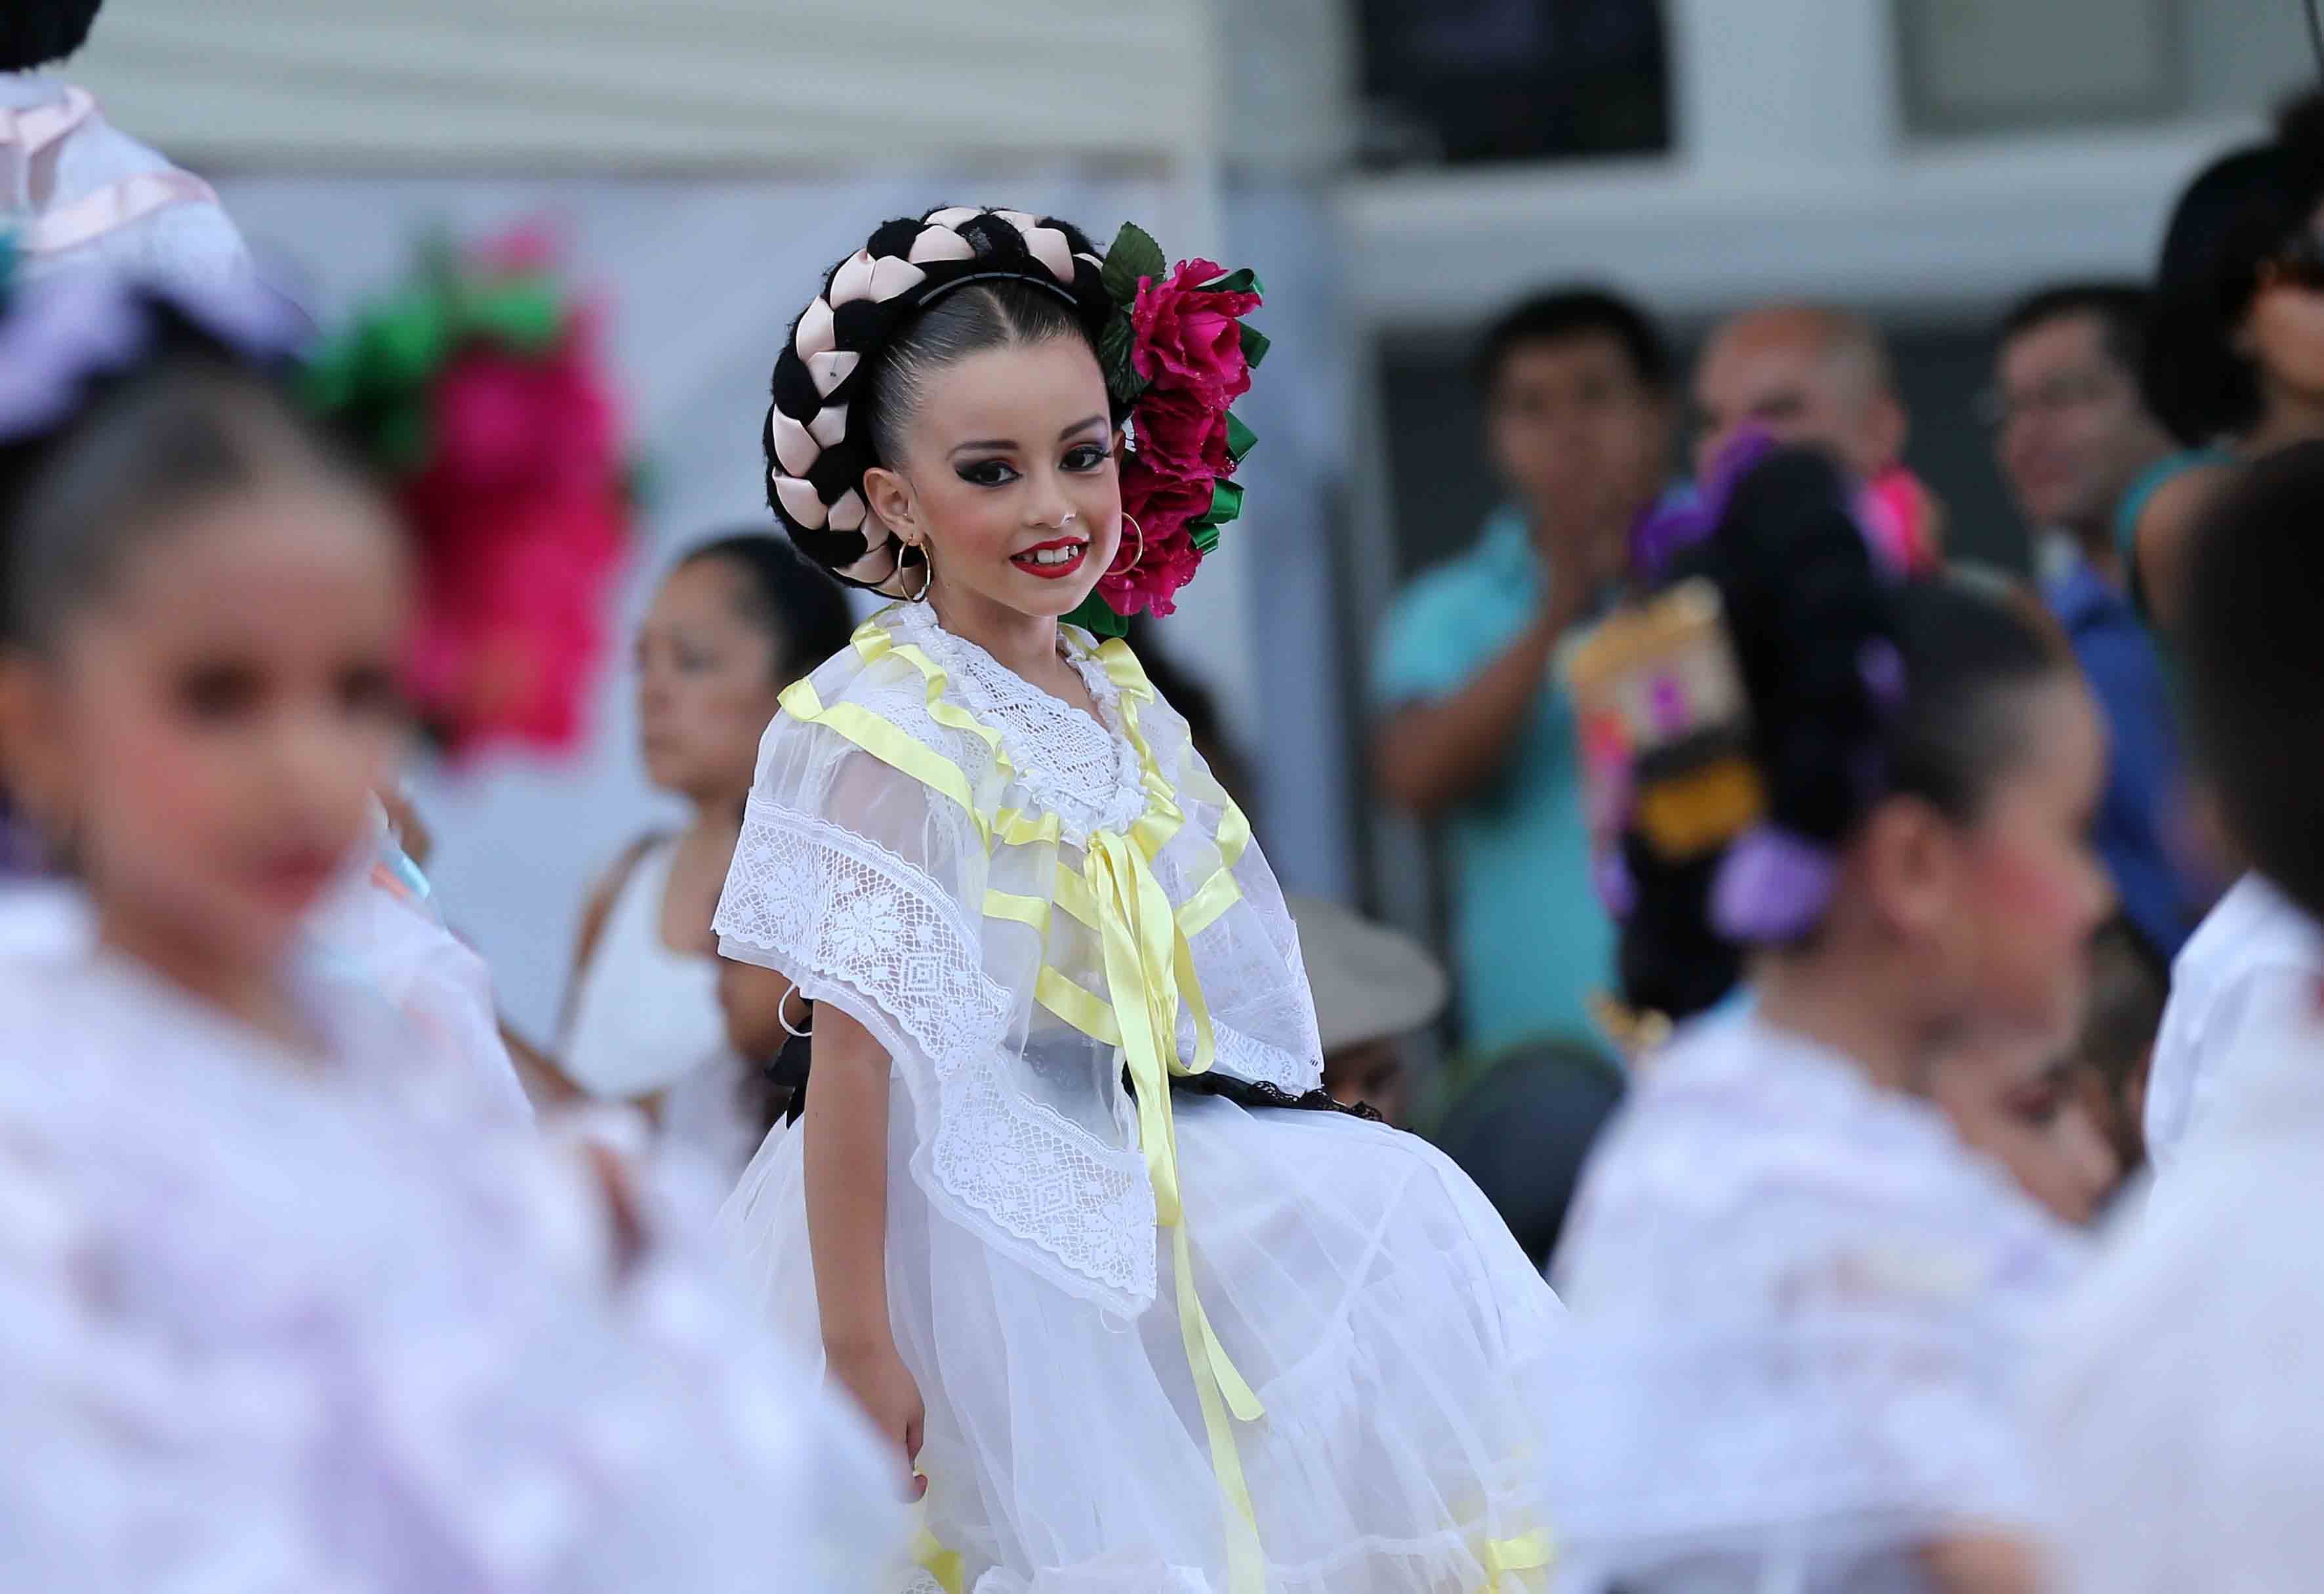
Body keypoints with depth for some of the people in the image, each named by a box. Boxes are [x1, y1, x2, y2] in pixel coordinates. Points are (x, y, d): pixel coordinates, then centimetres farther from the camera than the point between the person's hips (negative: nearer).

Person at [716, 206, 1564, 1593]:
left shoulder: (1125, 707, 7)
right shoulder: (887, 730, -17)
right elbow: (854, 1055, -19)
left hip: (1133, 1204, 8)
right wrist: (852, 1345, -20)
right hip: (970, 1237, -8)